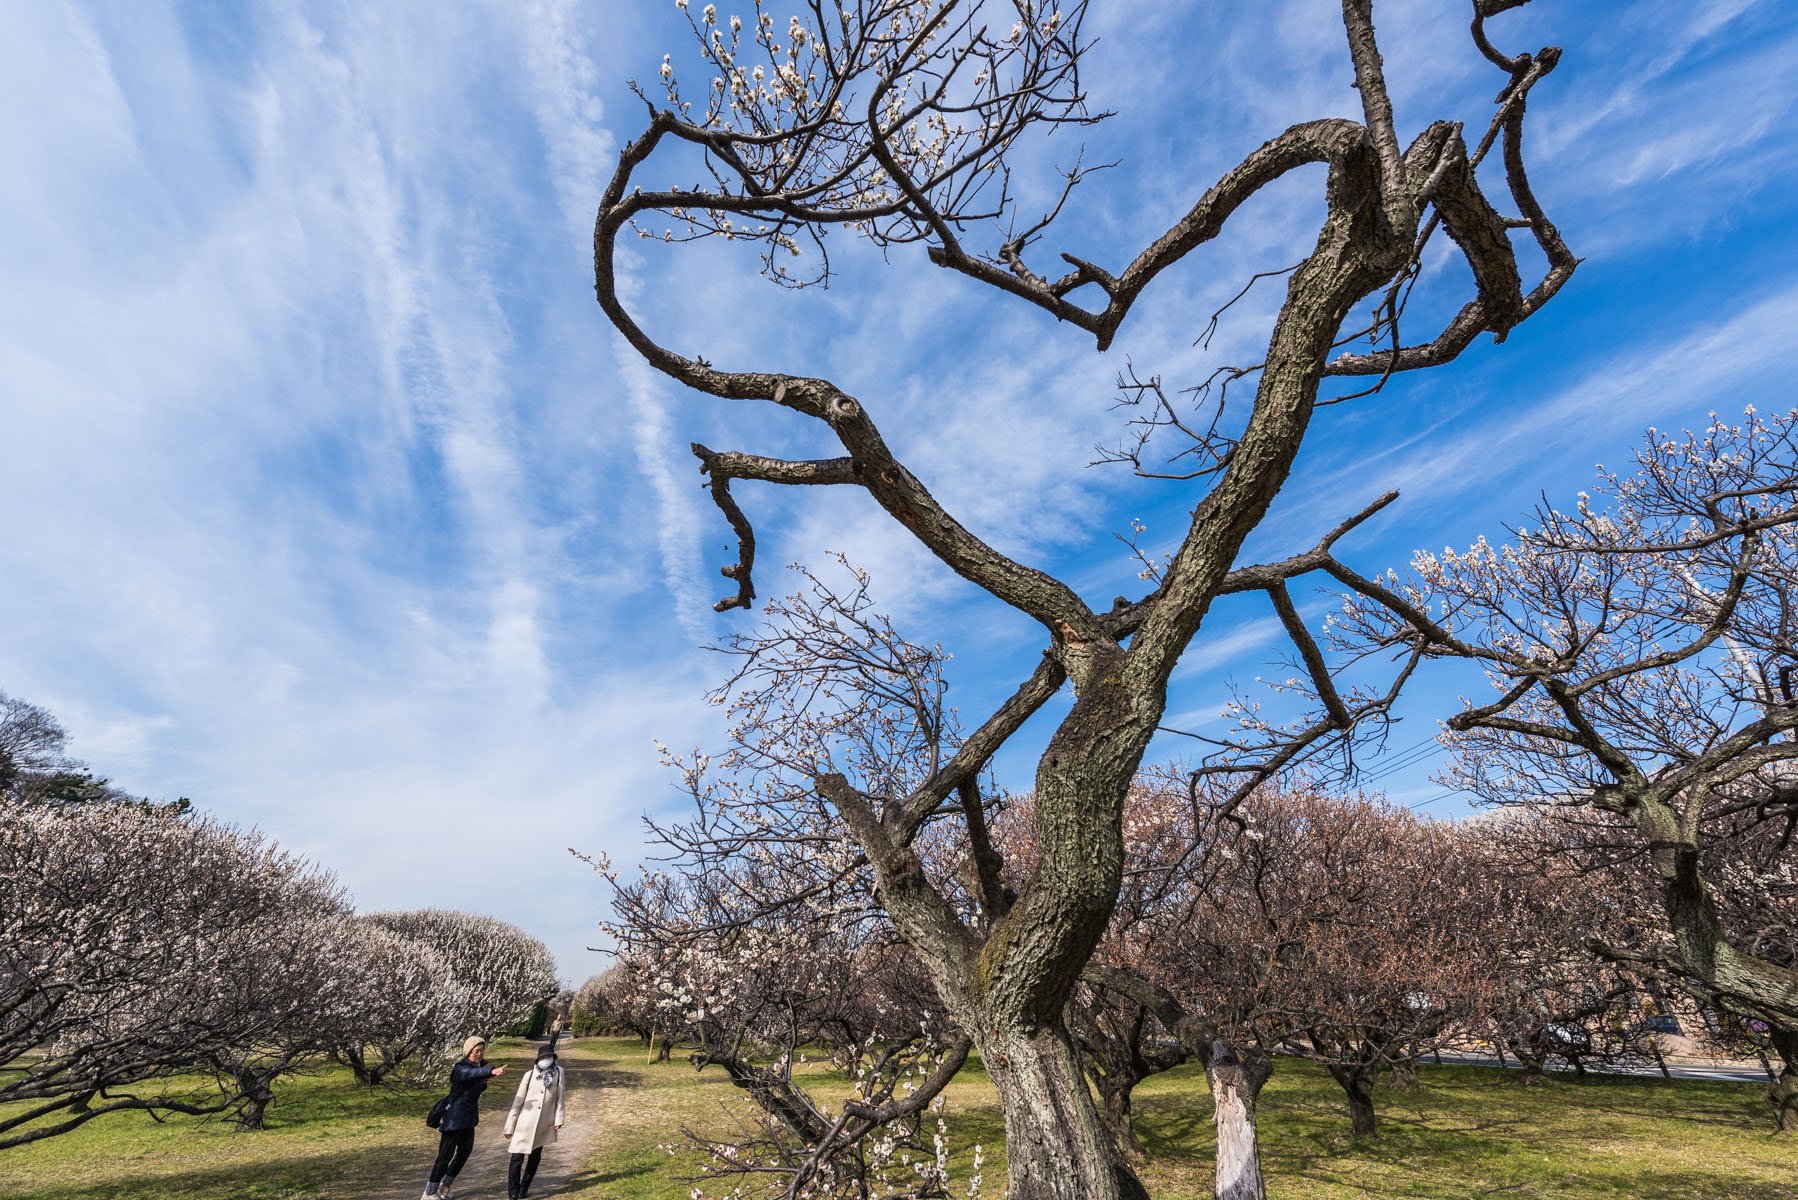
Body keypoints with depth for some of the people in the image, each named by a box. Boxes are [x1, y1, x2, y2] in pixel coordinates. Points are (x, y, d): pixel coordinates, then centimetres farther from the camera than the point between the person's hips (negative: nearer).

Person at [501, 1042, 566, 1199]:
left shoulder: (558, 1072, -4)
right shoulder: (529, 1075, -6)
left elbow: (559, 1097, -2)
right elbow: (518, 1102, -2)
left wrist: (558, 1119, -4)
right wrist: (509, 1127, 0)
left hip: (544, 1126, 2)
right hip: (525, 1124, -1)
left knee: (535, 1157, 14)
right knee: (517, 1159, -4)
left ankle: (524, 1187, 34)